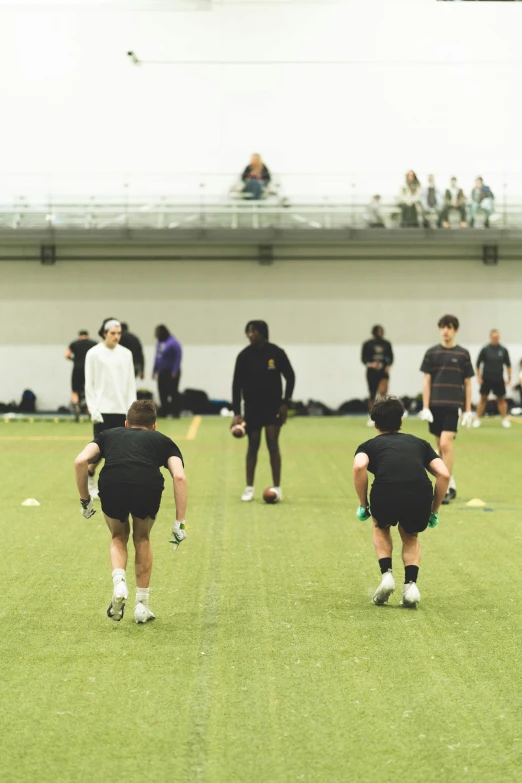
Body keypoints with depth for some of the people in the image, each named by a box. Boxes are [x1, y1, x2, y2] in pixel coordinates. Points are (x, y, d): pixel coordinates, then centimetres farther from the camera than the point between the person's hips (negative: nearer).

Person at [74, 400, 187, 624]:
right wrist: (180, 522, 13)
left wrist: (85, 500, 25)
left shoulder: (108, 435, 34)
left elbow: (81, 461, 15)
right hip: (148, 488, 0)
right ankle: (141, 605, 27)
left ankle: (119, 583, 5)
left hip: (111, 487, 0)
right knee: (142, 540, 30)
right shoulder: (163, 441, 32)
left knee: (119, 538, 31)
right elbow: (179, 476, 13)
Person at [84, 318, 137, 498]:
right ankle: (89, 480, 21)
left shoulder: (126, 354, 7)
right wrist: (93, 409, -9)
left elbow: (131, 383, 10)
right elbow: (89, 384, -1)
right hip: (103, 409, -3)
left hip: (121, 409, 3)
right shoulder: (94, 354, -2)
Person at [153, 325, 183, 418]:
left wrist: (175, 371, -17)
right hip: (162, 372, 7)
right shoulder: (159, 342, 9)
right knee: (162, 392, 7)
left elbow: (178, 357, -15)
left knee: (173, 392, -4)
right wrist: (154, 371, 15)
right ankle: (164, 411, 15)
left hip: (171, 372, -7)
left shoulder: (172, 342, -14)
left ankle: (175, 412, 0)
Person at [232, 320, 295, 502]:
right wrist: (237, 413, -10)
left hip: (273, 406, -1)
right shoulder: (244, 356, -6)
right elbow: (237, 384, -4)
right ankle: (249, 488, 12)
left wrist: (285, 402, -4)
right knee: (253, 445, 3)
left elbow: (290, 377, 2)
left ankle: (277, 488, 2)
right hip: (252, 406, 1)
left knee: (272, 444, -4)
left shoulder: (276, 352, -8)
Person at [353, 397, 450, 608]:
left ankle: (386, 574, 17)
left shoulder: (368, 445, 26)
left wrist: (363, 505, 10)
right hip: (420, 496, 1)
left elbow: (359, 467, 1)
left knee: (381, 527, 35)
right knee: (410, 536, 33)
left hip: (385, 495, -1)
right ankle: (410, 584, 13)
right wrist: (434, 512, 27)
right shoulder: (419, 443, 32)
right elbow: (444, 475, 18)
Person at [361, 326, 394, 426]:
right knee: (372, 394, 2)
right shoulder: (368, 344, 1)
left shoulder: (386, 344, 7)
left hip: (383, 371, 1)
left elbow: (390, 357, 11)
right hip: (372, 372, -1)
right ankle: (371, 417, 12)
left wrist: (388, 365, -7)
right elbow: (363, 358, 0)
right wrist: (370, 364, -18)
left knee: (383, 390, -20)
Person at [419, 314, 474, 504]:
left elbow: (467, 383, 6)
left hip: (454, 405, -3)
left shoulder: (463, 354, 2)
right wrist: (425, 408, -2)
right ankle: (449, 484, 21)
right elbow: (427, 382, 6)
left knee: (446, 444, -16)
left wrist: (468, 411, 3)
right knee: (441, 447, 9)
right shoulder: (432, 353, 5)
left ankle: (447, 487, -14)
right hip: (435, 405, 3)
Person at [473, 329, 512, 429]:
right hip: (486, 379, -1)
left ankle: (505, 419, 12)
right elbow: (478, 364, 5)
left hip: (499, 380, 1)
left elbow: (508, 364, 9)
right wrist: (478, 376, 0)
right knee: (483, 399, 1)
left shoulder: (503, 350, 2)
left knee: (501, 399, 4)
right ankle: (477, 419, 8)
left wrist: (509, 377, 5)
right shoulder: (485, 350, -2)